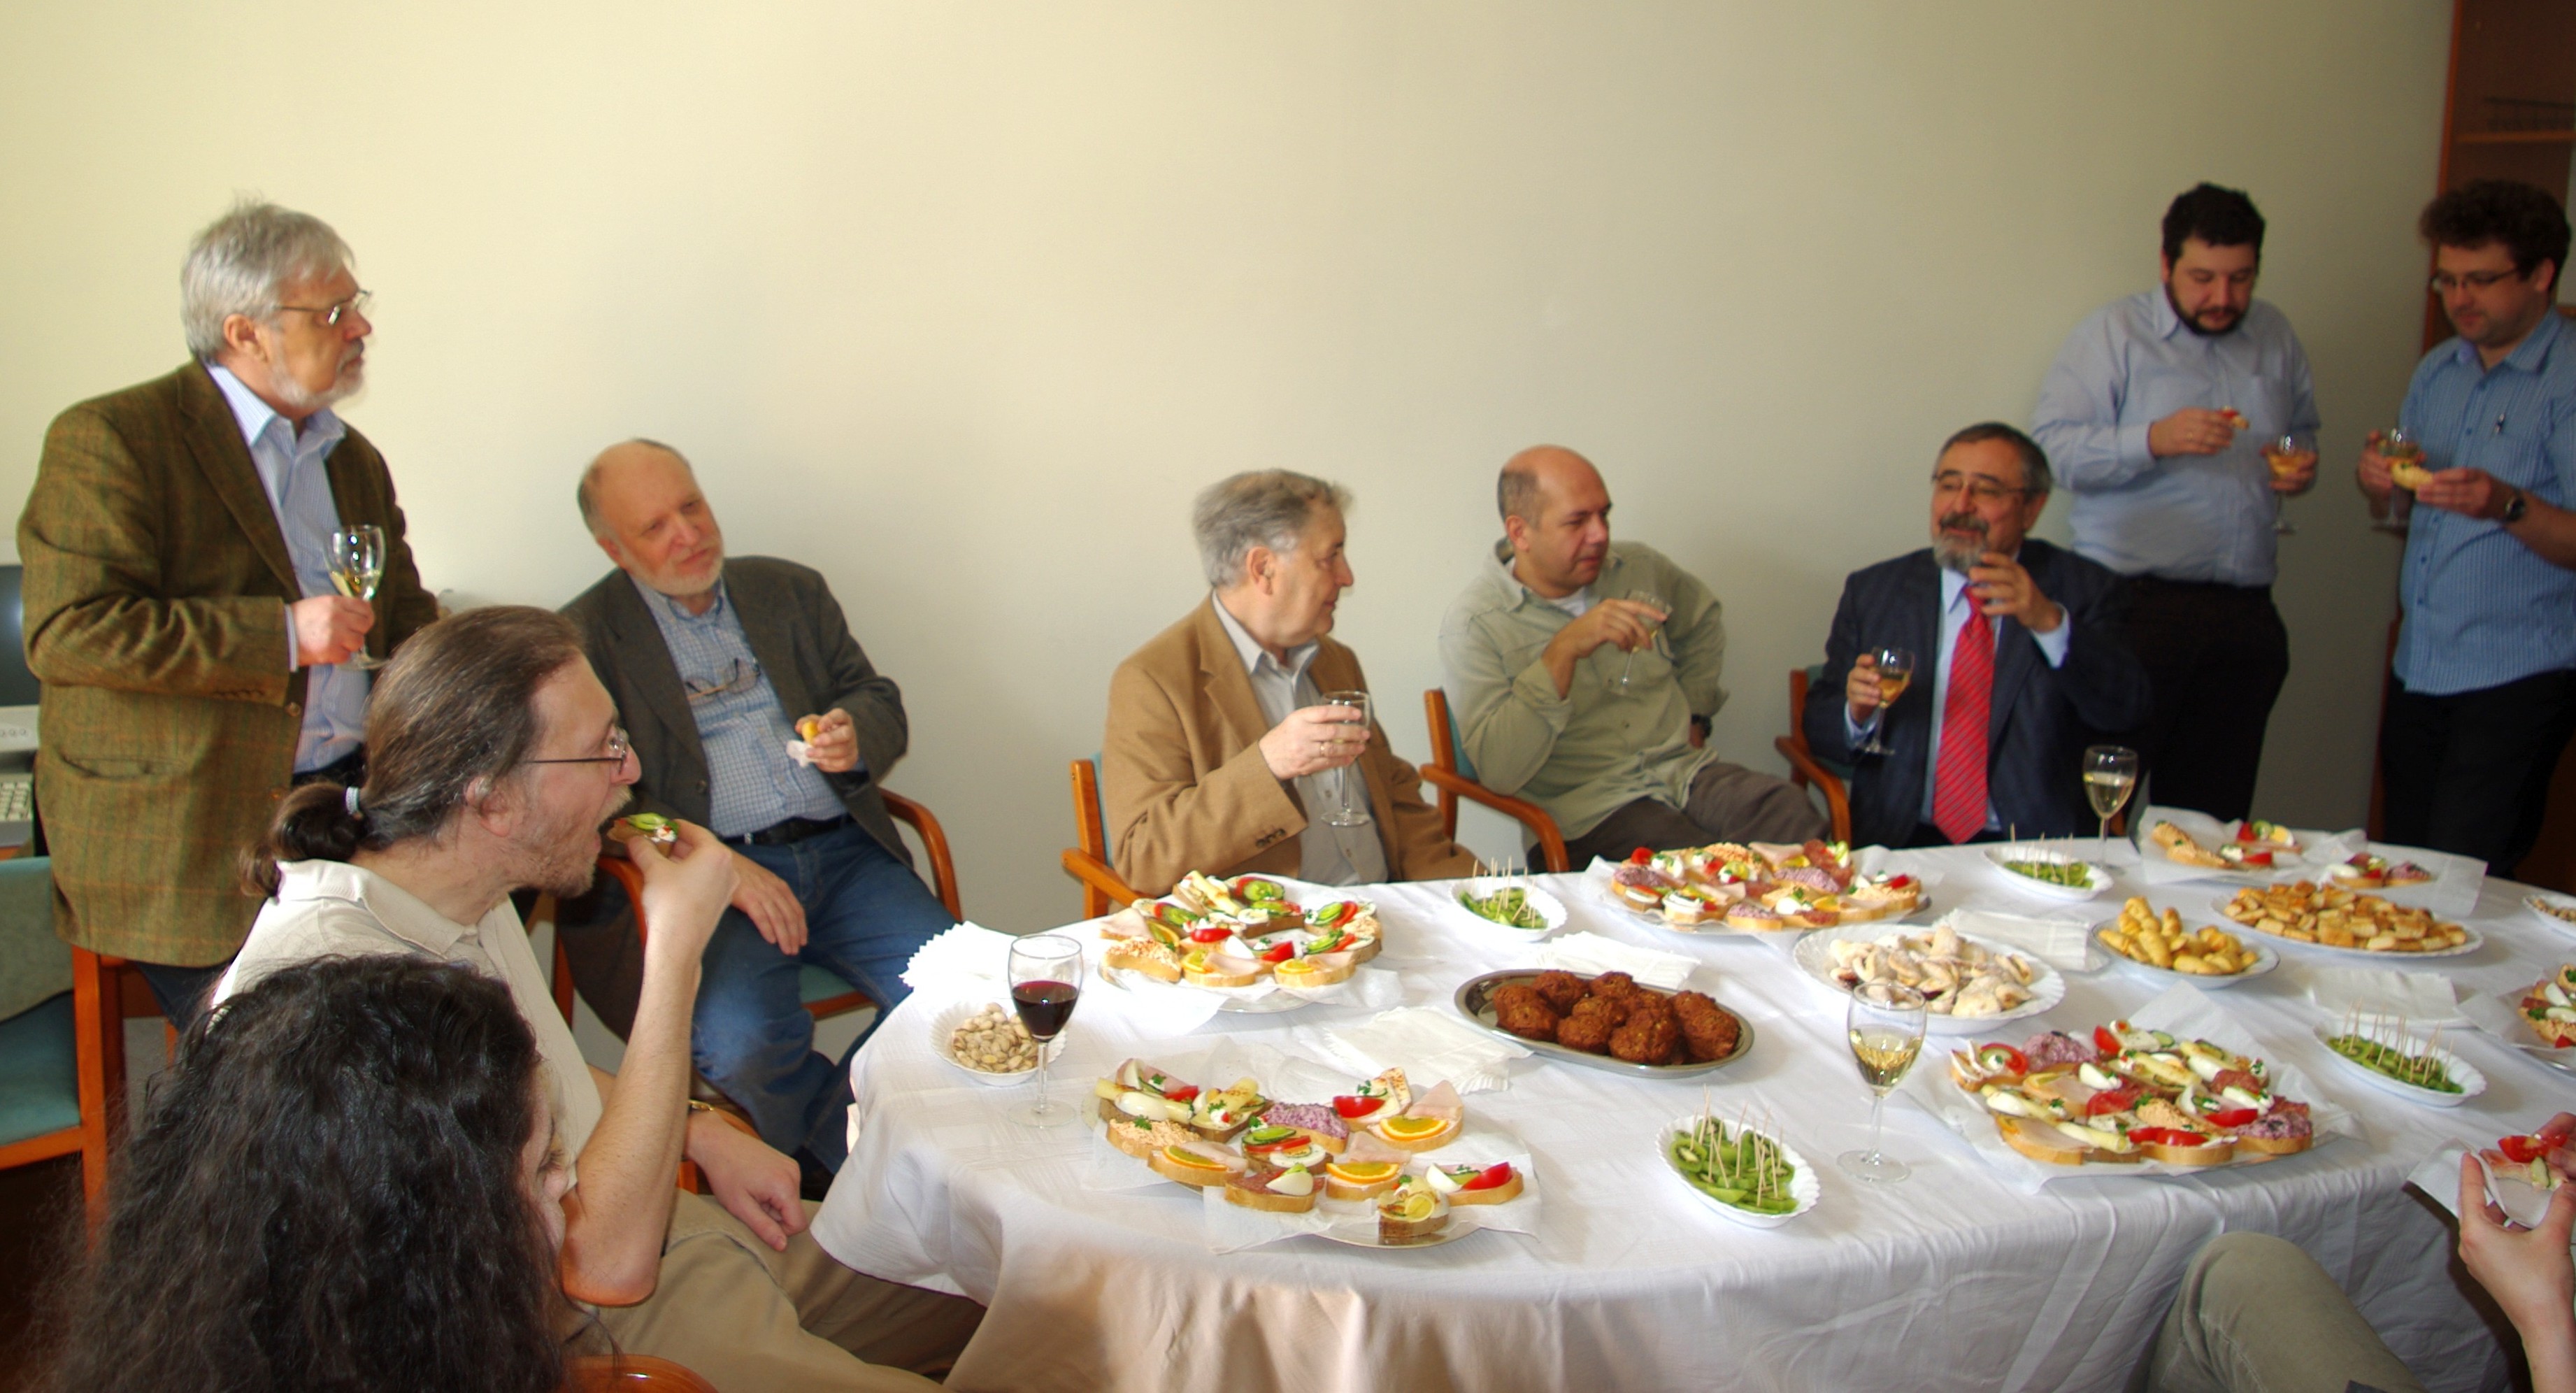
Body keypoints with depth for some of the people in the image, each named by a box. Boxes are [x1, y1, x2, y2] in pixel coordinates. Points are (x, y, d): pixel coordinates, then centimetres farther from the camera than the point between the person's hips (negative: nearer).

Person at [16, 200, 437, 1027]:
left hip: (350, 797, 6)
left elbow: (406, 622, 24)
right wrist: (279, 634, -20)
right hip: (197, 837, -6)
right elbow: (66, 631, -16)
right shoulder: (111, 440, -6)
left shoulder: (354, 460, 18)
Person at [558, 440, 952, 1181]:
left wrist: (855, 737, -7)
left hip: (843, 855, 4)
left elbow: (881, 701, 19)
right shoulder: (584, 640, 5)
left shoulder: (791, 590, 19)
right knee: (743, 1042, -31)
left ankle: (824, 1151, 2)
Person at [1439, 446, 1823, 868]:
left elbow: (1702, 622, 34)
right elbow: (1497, 772, -21)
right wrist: (1564, 651, -26)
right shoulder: (1472, 625, -8)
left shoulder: (1638, 567, 10)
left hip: (1687, 770, 6)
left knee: (1800, 824, -25)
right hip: (1591, 808, -6)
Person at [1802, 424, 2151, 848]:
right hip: (1901, 844, 1)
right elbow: (1819, 729, 12)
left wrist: (2050, 622, -21)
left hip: (2037, 849, 0)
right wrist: (1857, 713, -11)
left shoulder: (2083, 588, 8)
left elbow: (2125, 712, -7)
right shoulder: (1872, 591, 11)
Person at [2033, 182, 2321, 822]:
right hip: (2137, 602, -5)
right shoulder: (2114, 332, 0)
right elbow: (2053, 445, -9)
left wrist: (2302, 465, 8)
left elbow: (2303, 429, 30)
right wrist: (2153, 440, -22)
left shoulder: (2273, 333, 16)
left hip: (2245, 613, 5)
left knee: (2213, 814, 7)